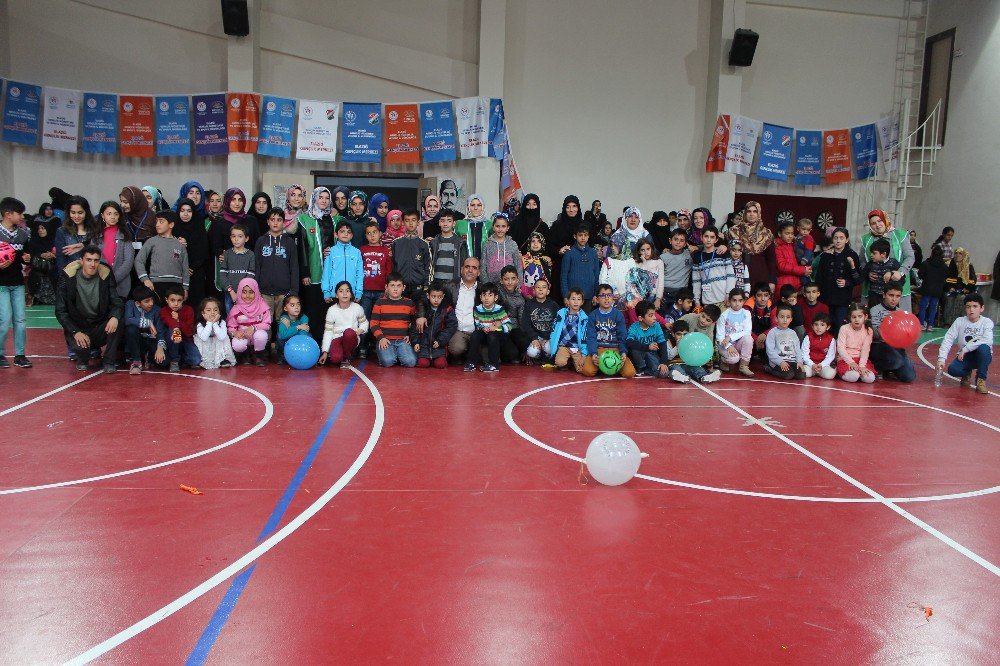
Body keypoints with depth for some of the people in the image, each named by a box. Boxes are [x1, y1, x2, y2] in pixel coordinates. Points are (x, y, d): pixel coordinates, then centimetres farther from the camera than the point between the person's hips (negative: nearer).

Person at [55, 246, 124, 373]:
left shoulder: (105, 276, -4)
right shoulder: (68, 278, -9)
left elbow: (118, 303, -6)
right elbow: (60, 311, -8)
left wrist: (115, 317, -30)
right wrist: (75, 332, -21)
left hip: (100, 328, 1)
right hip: (78, 328, -1)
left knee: (117, 323, -29)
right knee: (79, 346, -33)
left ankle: (109, 362, -10)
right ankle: (82, 359, 8)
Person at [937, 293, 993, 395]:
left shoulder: (987, 322, -11)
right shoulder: (959, 321, -6)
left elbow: (987, 341, -27)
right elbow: (948, 339, -12)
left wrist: (966, 349, -29)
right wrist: (941, 359, -24)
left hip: (982, 356, -1)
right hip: (964, 356, 2)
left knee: (984, 348, -36)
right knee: (952, 370, -29)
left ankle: (981, 380, -16)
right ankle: (967, 374, 11)